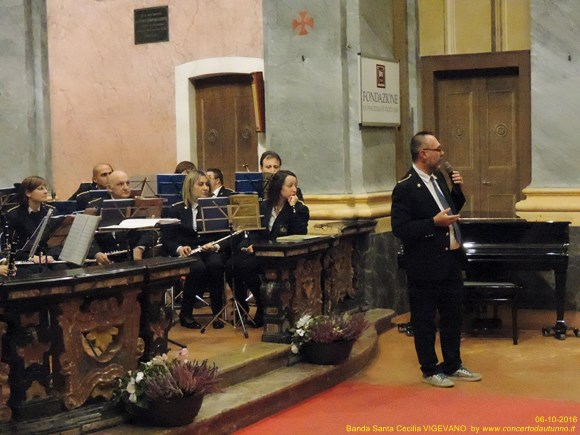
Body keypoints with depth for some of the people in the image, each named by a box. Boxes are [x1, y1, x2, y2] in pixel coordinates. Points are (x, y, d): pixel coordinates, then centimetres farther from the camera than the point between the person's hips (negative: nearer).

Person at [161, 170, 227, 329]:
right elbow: (166, 238, 2)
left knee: (215, 264, -34)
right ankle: (185, 313, -17)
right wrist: (179, 248, -19)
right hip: (186, 254, -2)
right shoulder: (177, 210, 8)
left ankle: (217, 313, -21)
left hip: (210, 252, 2)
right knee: (198, 267, -36)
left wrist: (216, 246, -16)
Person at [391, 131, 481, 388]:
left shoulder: (438, 178, 8)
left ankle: (453, 366, 31)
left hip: (450, 262, 8)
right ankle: (430, 370, 19)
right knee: (425, 321, 6)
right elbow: (400, 229, -20)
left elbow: (453, 209, 21)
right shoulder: (405, 188, -17)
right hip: (426, 267, -8)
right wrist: (434, 222, -25)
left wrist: (457, 189, 3)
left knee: (452, 317, 17)